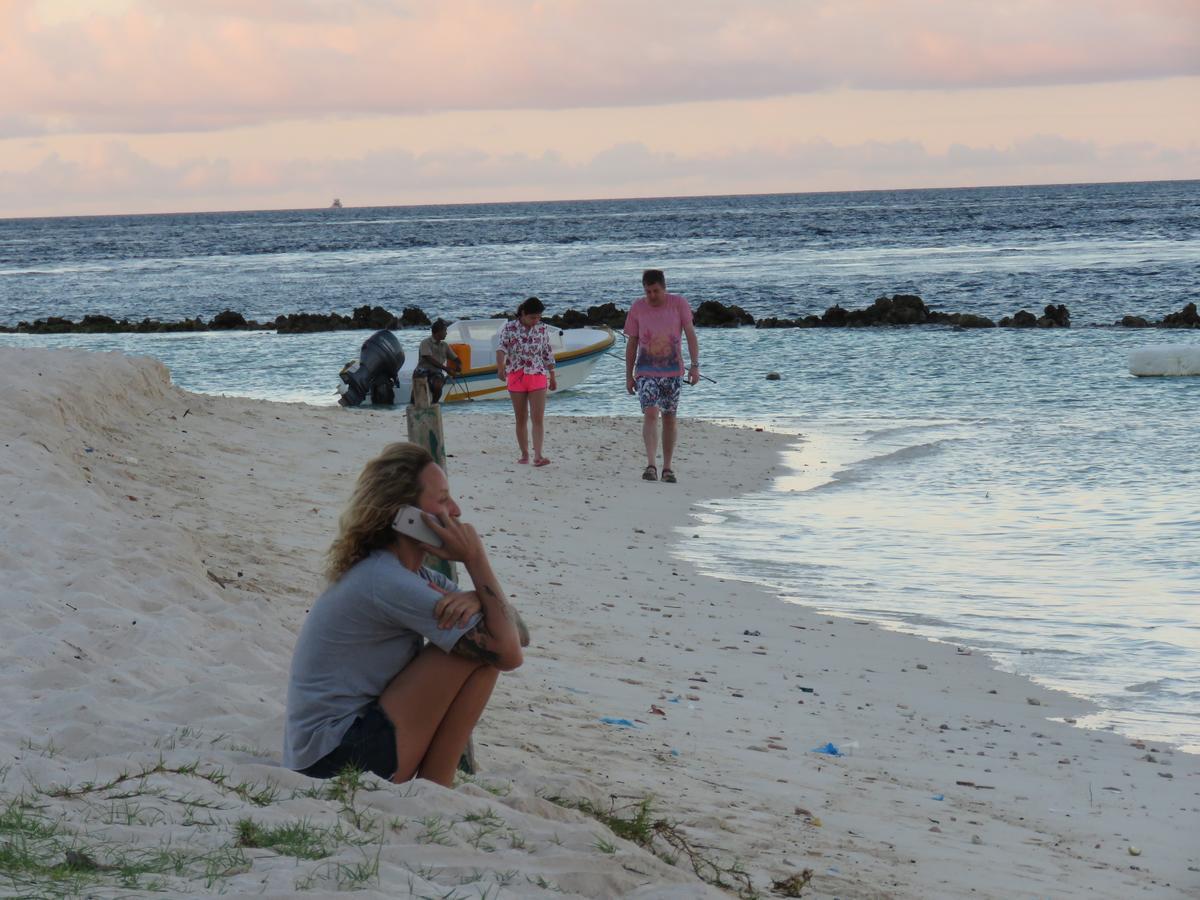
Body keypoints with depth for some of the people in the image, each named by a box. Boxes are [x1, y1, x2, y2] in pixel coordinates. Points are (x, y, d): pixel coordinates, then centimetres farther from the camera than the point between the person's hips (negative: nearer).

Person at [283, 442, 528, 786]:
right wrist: (475, 558, -14)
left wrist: (476, 600, -14)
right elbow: (508, 653, -19)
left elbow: (519, 633, 8)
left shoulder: (410, 574, 12)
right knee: (482, 653, -14)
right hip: (334, 760, -10)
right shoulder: (387, 583, -18)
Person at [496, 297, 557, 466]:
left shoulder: (542, 330, 4)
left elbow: (548, 354, 12)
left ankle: (538, 455, -17)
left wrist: (552, 377, 16)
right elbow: (501, 348, -17)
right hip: (516, 376, -1)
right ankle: (524, 454, 16)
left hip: (537, 376, 1)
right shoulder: (509, 329, -5)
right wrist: (500, 367, -36)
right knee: (521, 419, 6)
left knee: (538, 418, -10)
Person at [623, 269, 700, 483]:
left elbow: (690, 335, -2)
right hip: (646, 371, -1)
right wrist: (629, 376, 5)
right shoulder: (637, 307, 1)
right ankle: (650, 465, -24)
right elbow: (632, 343, 6)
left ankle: (667, 468, 14)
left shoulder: (679, 304, -2)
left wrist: (695, 365, -12)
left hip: (673, 371, 1)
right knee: (650, 414, -17)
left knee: (669, 418, 6)